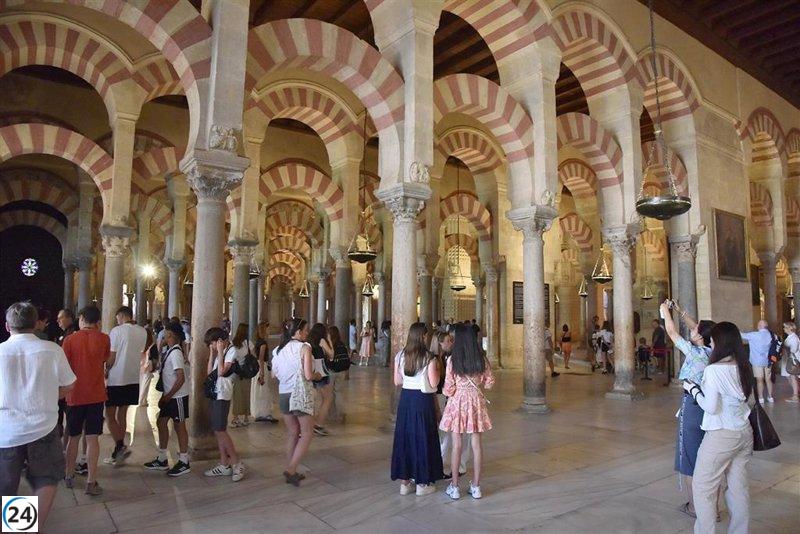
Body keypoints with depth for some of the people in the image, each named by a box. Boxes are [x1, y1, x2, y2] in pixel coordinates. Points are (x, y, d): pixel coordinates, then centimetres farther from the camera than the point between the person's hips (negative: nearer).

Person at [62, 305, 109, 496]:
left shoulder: (70, 340, -5)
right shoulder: (103, 339, -4)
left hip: (74, 395, 1)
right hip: (96, 395, -1)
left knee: (73, 437, 17)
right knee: (92, 438, 1)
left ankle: (69, 477, 31)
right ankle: (91, 482, -1)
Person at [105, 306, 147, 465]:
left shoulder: (117, 331, -13)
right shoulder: (142, 332, 4)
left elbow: (112, 357, -11)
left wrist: (106, 372, 4)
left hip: (116, 379, -6)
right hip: (133, 379, 6)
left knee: (110, 415, 5)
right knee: (122, 415, 14)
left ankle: (120, 446, -10)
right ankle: (118, 452, 19)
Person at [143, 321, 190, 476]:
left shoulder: (175, 353, -19)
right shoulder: (171, 351, 9)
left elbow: (181, 378, -23)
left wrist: (168, 396, -15)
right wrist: (165, 395, 13)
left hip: (178, 396, -9)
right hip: (170, 396, 9)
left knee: (179, 427, 0)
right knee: (161, 422, 15)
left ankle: (184, 463, 12)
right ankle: (162, 460, 27)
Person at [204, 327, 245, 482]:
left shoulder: (232, 350, -11)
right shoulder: (219, 352, 16)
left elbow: (221, 371, -19)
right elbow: (209, 371, 12)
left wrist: (220, 352, -13)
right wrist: (212, 353, 7)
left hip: (223, 395, -9)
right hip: (215, 393, 9)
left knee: (220, 430, -9)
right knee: (218, 430, 10)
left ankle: (237, 463, 0)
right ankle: (224, 465, 16)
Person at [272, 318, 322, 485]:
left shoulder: (279, 349, 7)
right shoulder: (304, 347, -11)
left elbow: (274, 374, 11)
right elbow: (308, 375, -16)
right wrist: (317, 375, 4)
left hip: (283, 394, 6)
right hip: (301, 394, -6)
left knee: (292, 433, 16)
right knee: (307, 433, 5)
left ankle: (291, 472, 20)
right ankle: (291, 470, -3)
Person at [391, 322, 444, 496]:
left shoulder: (400, 356, 0)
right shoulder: (429, 358, -13)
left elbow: (397, 381, 6)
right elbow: (433, 383, -12)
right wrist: (437, 370, 5)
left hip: (405, 398, 4)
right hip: (423, 399, -4)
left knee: (404, 436, 13)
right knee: (422, 437, 8)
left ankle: (404, 481, 22)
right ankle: (423, 483, 18)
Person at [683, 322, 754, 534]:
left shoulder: (713, 370, -18)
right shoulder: (744, 367, 2)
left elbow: (710, 407, -17)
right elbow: (737, 395, 12)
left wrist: (693, 389, -2)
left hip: (721, 436, -7)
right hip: (744, 433, 7)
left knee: (702, 487, 4)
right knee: (739, 487, 15)